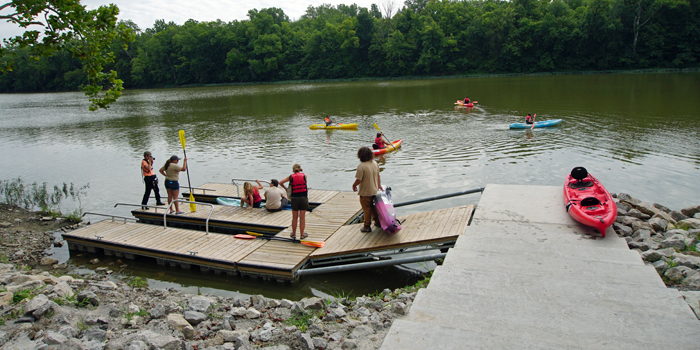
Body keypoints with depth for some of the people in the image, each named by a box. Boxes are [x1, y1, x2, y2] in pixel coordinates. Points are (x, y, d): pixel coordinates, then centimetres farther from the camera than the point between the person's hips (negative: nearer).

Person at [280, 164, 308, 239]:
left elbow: (280, 182, -2)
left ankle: (293, 234, 23)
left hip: (295, 198, 0)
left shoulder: (291, 177, -2)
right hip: (303, 198, 0)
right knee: (302, 217, 8)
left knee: (294, 217, 12)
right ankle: (302, 234, 15)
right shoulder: (304, 176, -1)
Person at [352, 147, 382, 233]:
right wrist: (379, 185, 26)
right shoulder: (375, 163, -1)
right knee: (372, 206, 25)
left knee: (366, 209, 7)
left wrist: (354, 185, -3)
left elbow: (359, 180, -24)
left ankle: (367, 226, 17)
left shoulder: (361, 166, -25)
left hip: (365, 192, -7)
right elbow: (378, 176, 11)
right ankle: (378, 221, 35)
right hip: (374, 190, 7)